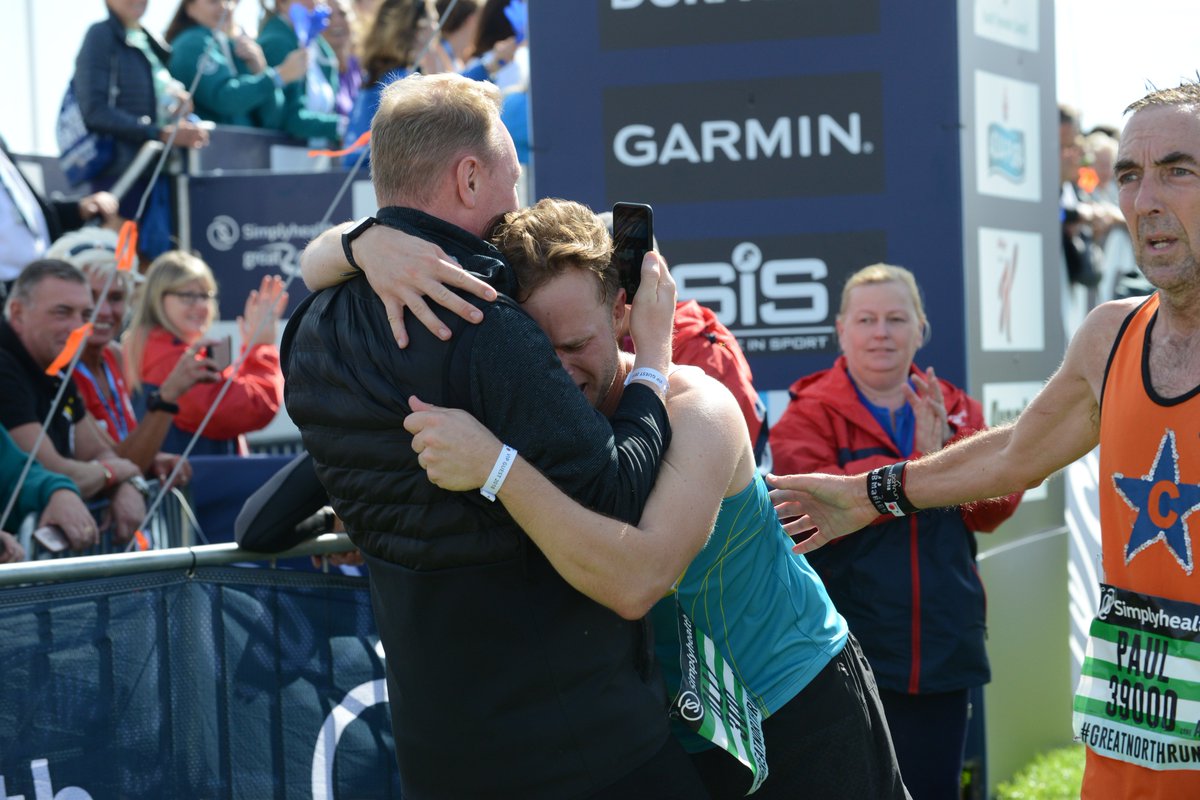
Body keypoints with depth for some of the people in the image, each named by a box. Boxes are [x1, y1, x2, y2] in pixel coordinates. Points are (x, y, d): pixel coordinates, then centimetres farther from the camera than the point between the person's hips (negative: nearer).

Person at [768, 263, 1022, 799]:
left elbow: (994, 507, -1)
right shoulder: (810, 414, -1)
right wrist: (916, 466, -17)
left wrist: (945, 448, -18)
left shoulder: (956, 411, 11)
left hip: (941, 652, 4)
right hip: (843, 658, -4)